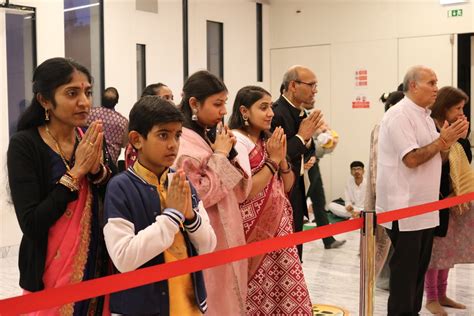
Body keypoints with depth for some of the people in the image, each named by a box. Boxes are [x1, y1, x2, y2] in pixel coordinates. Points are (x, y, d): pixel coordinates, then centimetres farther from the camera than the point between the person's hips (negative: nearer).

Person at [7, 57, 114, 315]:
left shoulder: (93, 139, 0)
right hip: (51, 275, -4)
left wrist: (98, 170, -17)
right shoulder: (24, 145, -14)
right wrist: (76, 172, -21)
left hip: (98, 268, 5)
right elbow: (31, 225, -20)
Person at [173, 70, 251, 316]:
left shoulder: (213, 137, 9)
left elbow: (240, 192, 10)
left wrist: (232, 153, -3)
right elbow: (197, 197, -22)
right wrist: (219, 156, -15)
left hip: (228, 237, 8)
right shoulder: (182, 143, -15)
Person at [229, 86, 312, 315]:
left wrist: (282, 157, -4)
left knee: (285, 290, 9)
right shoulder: (236, 142, -12)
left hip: (279, 228, 7)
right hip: (254, 231, -7)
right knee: (255, 293, 2)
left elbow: (287, 187, 12)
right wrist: (272, 160, -16)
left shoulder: (269, 141, 11)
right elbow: (244, 192, -20)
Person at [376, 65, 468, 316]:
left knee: (419, 265, 15)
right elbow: (412, 159, -22)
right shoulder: (399, 115, -15)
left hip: (424, 207, 9)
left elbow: (436, 158, 16)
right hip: (404, 208, -9)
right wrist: (442, 141, -15)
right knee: (405, 267, -1)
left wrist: (448, 140, -2)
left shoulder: (425, 116, 14)